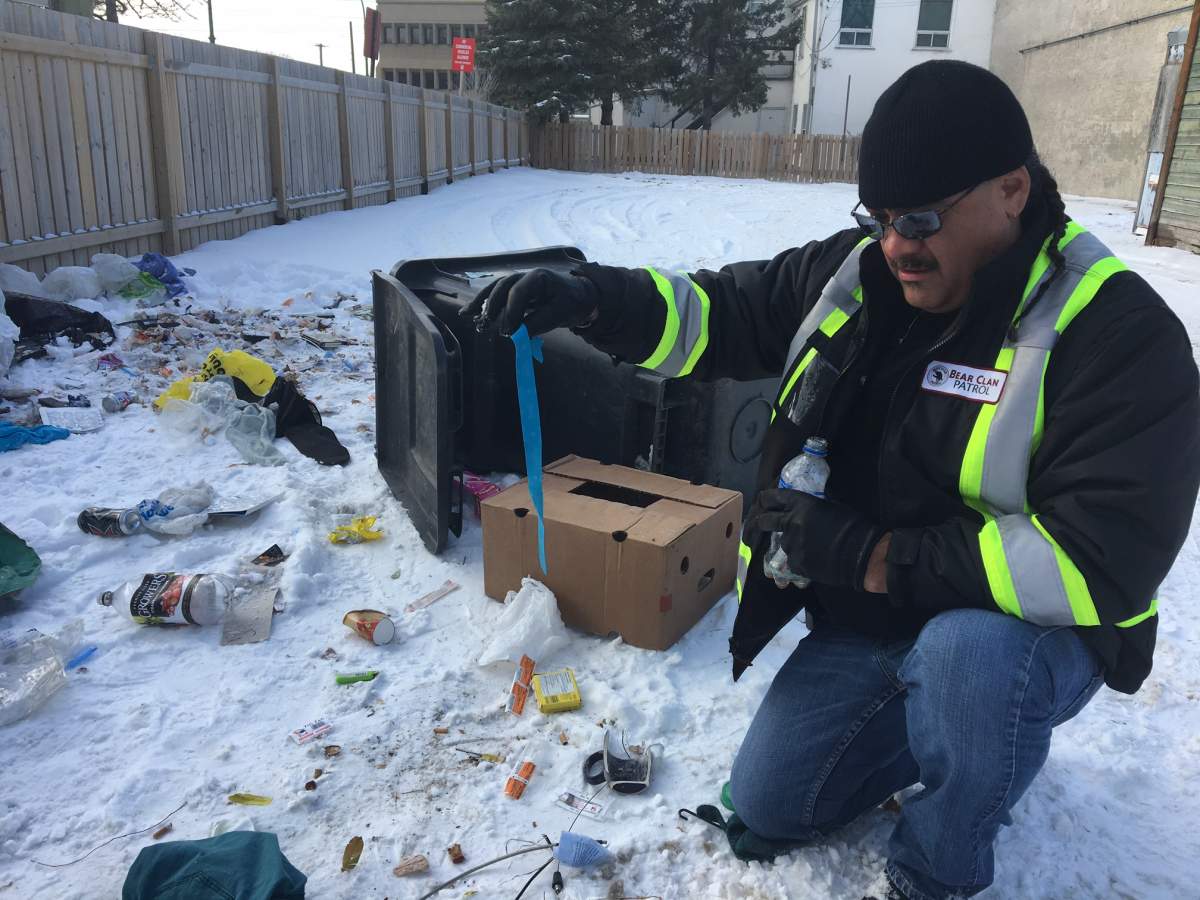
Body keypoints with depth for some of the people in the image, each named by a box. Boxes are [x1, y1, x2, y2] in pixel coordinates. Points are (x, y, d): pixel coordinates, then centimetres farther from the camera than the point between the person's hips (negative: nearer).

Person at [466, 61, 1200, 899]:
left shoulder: (1113, 330, -24)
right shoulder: (853, 273, -7)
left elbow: (1103, 559, -30)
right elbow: (718, 313, -2)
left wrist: (867, 553, -29)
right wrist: (587, 297, -23)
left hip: (1031, 631, -5)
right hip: (865, 621, 6)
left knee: (966, 654, -40)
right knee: (766, 808, 11)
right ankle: (967, 728, 30)